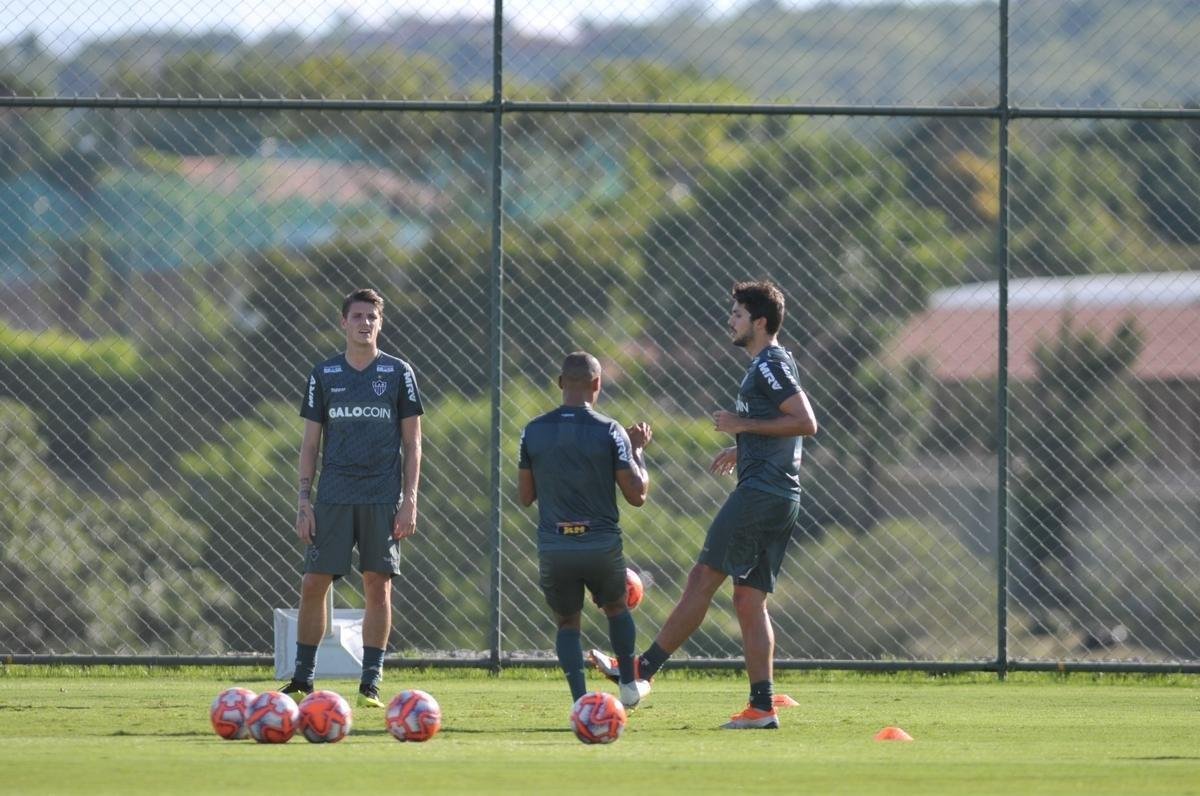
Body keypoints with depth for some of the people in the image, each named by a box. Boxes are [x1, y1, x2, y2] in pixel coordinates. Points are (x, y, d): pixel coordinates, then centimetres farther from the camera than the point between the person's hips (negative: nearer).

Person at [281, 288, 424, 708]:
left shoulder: (398, 373, 4)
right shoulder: (324, 374, 7)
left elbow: (412, 443, 4)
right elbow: (310, 443, 9)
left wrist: (409, 500, -5)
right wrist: (304, 501, 1)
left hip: (382, 499, -1)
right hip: (333, 496, 1)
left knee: (378, 585, -2)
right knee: (313, 584, -3)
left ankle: (371, 683, 4)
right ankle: (303, 678, 7)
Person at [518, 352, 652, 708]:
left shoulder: (533, 431, 0)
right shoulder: (609, 431, -7)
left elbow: (524, 497, 8)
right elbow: (637, 494, -4)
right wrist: (638, 449, 10)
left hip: (553, 547, 1)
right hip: (602, 545, -1)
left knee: (567, 623, 15)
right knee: (616, 608, 27)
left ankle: (581, 701, -1)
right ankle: (629, 684, 31)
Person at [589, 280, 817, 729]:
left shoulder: (770, 365, -9)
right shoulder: (771, 364, 22)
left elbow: (806, 423, -19)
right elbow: (789, 428, 31)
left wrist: (744, 425, -14)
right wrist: (741, 450, 25)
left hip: (760, 491, -10)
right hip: (781, 497, 10)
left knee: (703, 578, -7)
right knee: (749, 599, 7)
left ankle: (642, 670, -6)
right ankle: (762, 706, 2)